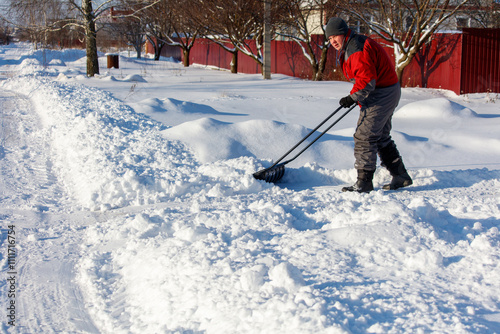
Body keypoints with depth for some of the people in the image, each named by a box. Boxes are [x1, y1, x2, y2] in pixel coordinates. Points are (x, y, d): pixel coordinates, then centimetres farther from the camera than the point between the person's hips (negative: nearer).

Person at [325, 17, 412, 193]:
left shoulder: (357, 49, -21)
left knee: (364, 137, -9)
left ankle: (364, 182, -5)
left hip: (381, 95, -11)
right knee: (381, 137, 17)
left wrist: (353, 97, -23)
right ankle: (400, 176, 23)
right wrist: (356, 97, 25)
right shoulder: (348, 47, 14)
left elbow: (367, 79, -28)